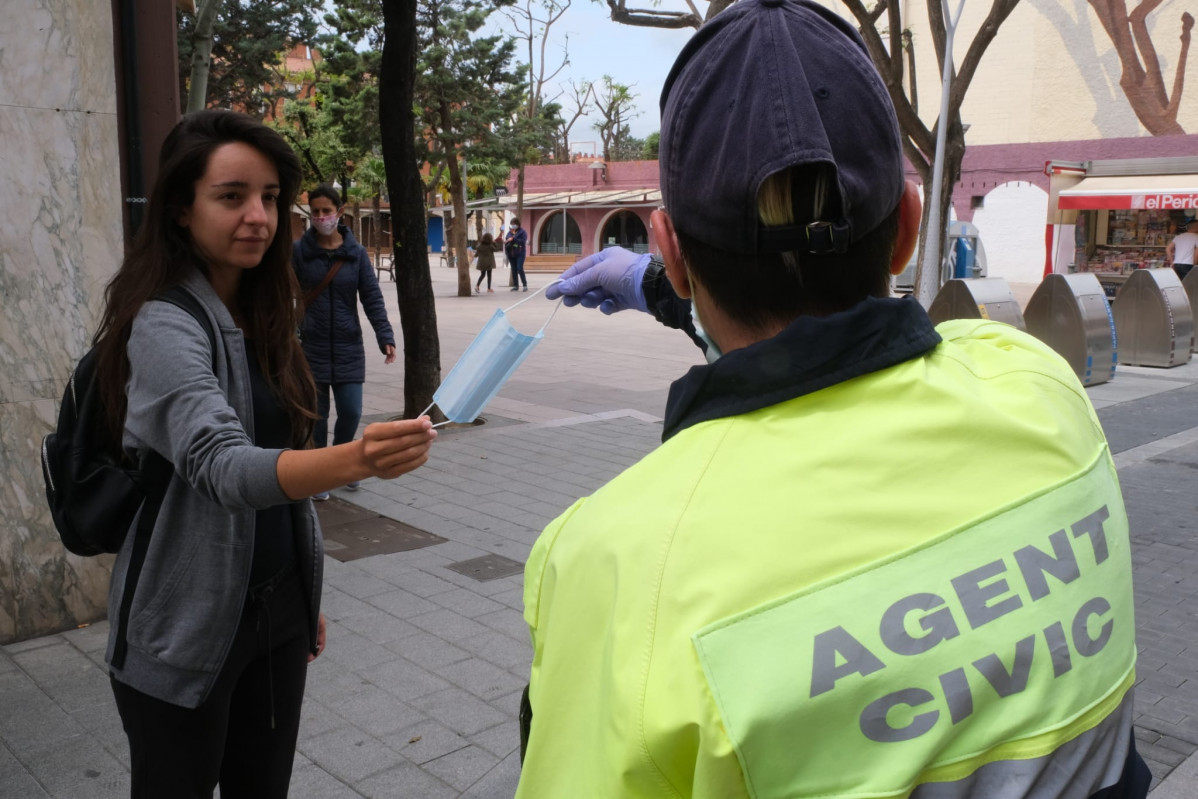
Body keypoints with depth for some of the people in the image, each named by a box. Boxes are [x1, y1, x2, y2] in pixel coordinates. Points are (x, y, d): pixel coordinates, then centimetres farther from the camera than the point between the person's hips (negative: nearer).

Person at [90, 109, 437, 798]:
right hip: (189, 629, -7)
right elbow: (222, 467, -33)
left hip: (278, 607, 7)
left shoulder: (261, 315, 5)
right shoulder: (164, 325, -18)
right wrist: (355, 459, -51)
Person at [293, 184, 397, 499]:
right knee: (316, 414, 3)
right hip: (311, 347, -1)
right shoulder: (298, 251, -2)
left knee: (351, 411, 1)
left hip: (349, 347, 1)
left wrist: (385, 337, -10)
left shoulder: (356, 253, 2)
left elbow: (372, 298, 0)